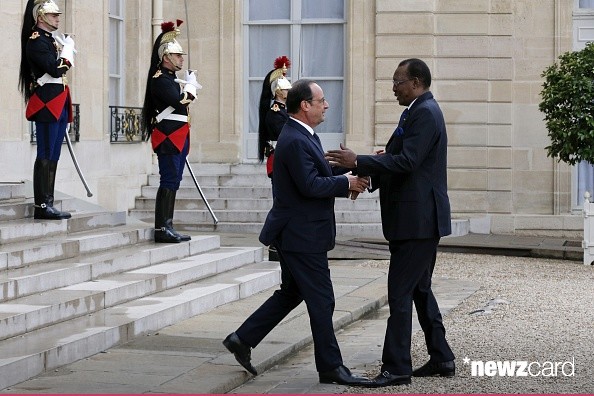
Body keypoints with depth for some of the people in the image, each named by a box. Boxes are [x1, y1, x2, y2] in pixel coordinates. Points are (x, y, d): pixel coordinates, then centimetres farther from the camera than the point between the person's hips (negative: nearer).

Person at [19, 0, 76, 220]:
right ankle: (42, 206, -8)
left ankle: (47, 205, 11)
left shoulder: (53, 39, 19)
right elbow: (55, 69, -22)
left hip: (59, 106, 9)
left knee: (53, 157, 8)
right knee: (45, 156, -9)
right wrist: (67, 50, -7)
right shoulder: (36, 41, -10)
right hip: (47, 105, -9)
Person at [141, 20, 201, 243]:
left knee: (173, 182, 10)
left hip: (178, 137, 10)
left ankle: (167, 227, 14)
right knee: (169, 181, -12)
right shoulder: (160, 79, -12)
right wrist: (190, 85, -8)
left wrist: (189, 87, 5)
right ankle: (161, 229, -11)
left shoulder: (172, 79, 19)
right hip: (168, 136, -10)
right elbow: (180, 101, -22)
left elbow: (183, 101, 21)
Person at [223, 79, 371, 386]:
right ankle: (330, 367, 6)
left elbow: (319, 174, 15)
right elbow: (310, 185, -26)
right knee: (321, 300, -2)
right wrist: (347, 183, -16)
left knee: (290, 293, 18)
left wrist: (348, 176, 0)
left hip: (295, 233, 11)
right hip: (302, 235, -11)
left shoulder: (301, 136, 13)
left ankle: (242, 339, 22)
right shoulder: (295, 141, -20)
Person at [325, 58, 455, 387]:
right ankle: (441, 359, 22)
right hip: (419, 220, 11)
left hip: (417, 221, -11)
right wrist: (367, 174, 13)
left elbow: (406, 162, -24)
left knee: (400, 293, -9)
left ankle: (396, 367, -6)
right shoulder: (422, 111, 17)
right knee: (419, 289, 16)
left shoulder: (424, 113, -15)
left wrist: (358, 162, -23)